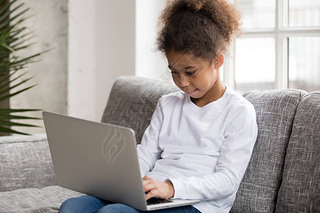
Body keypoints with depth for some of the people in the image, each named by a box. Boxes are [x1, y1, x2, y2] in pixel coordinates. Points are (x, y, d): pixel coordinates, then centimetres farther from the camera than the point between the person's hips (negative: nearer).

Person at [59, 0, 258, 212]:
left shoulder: (239, 111, 2)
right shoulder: (167, 105, 24)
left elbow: (228, 179, -8)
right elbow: (145, 156, 17)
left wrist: (171, 187, -23)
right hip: (149, 195, 6)